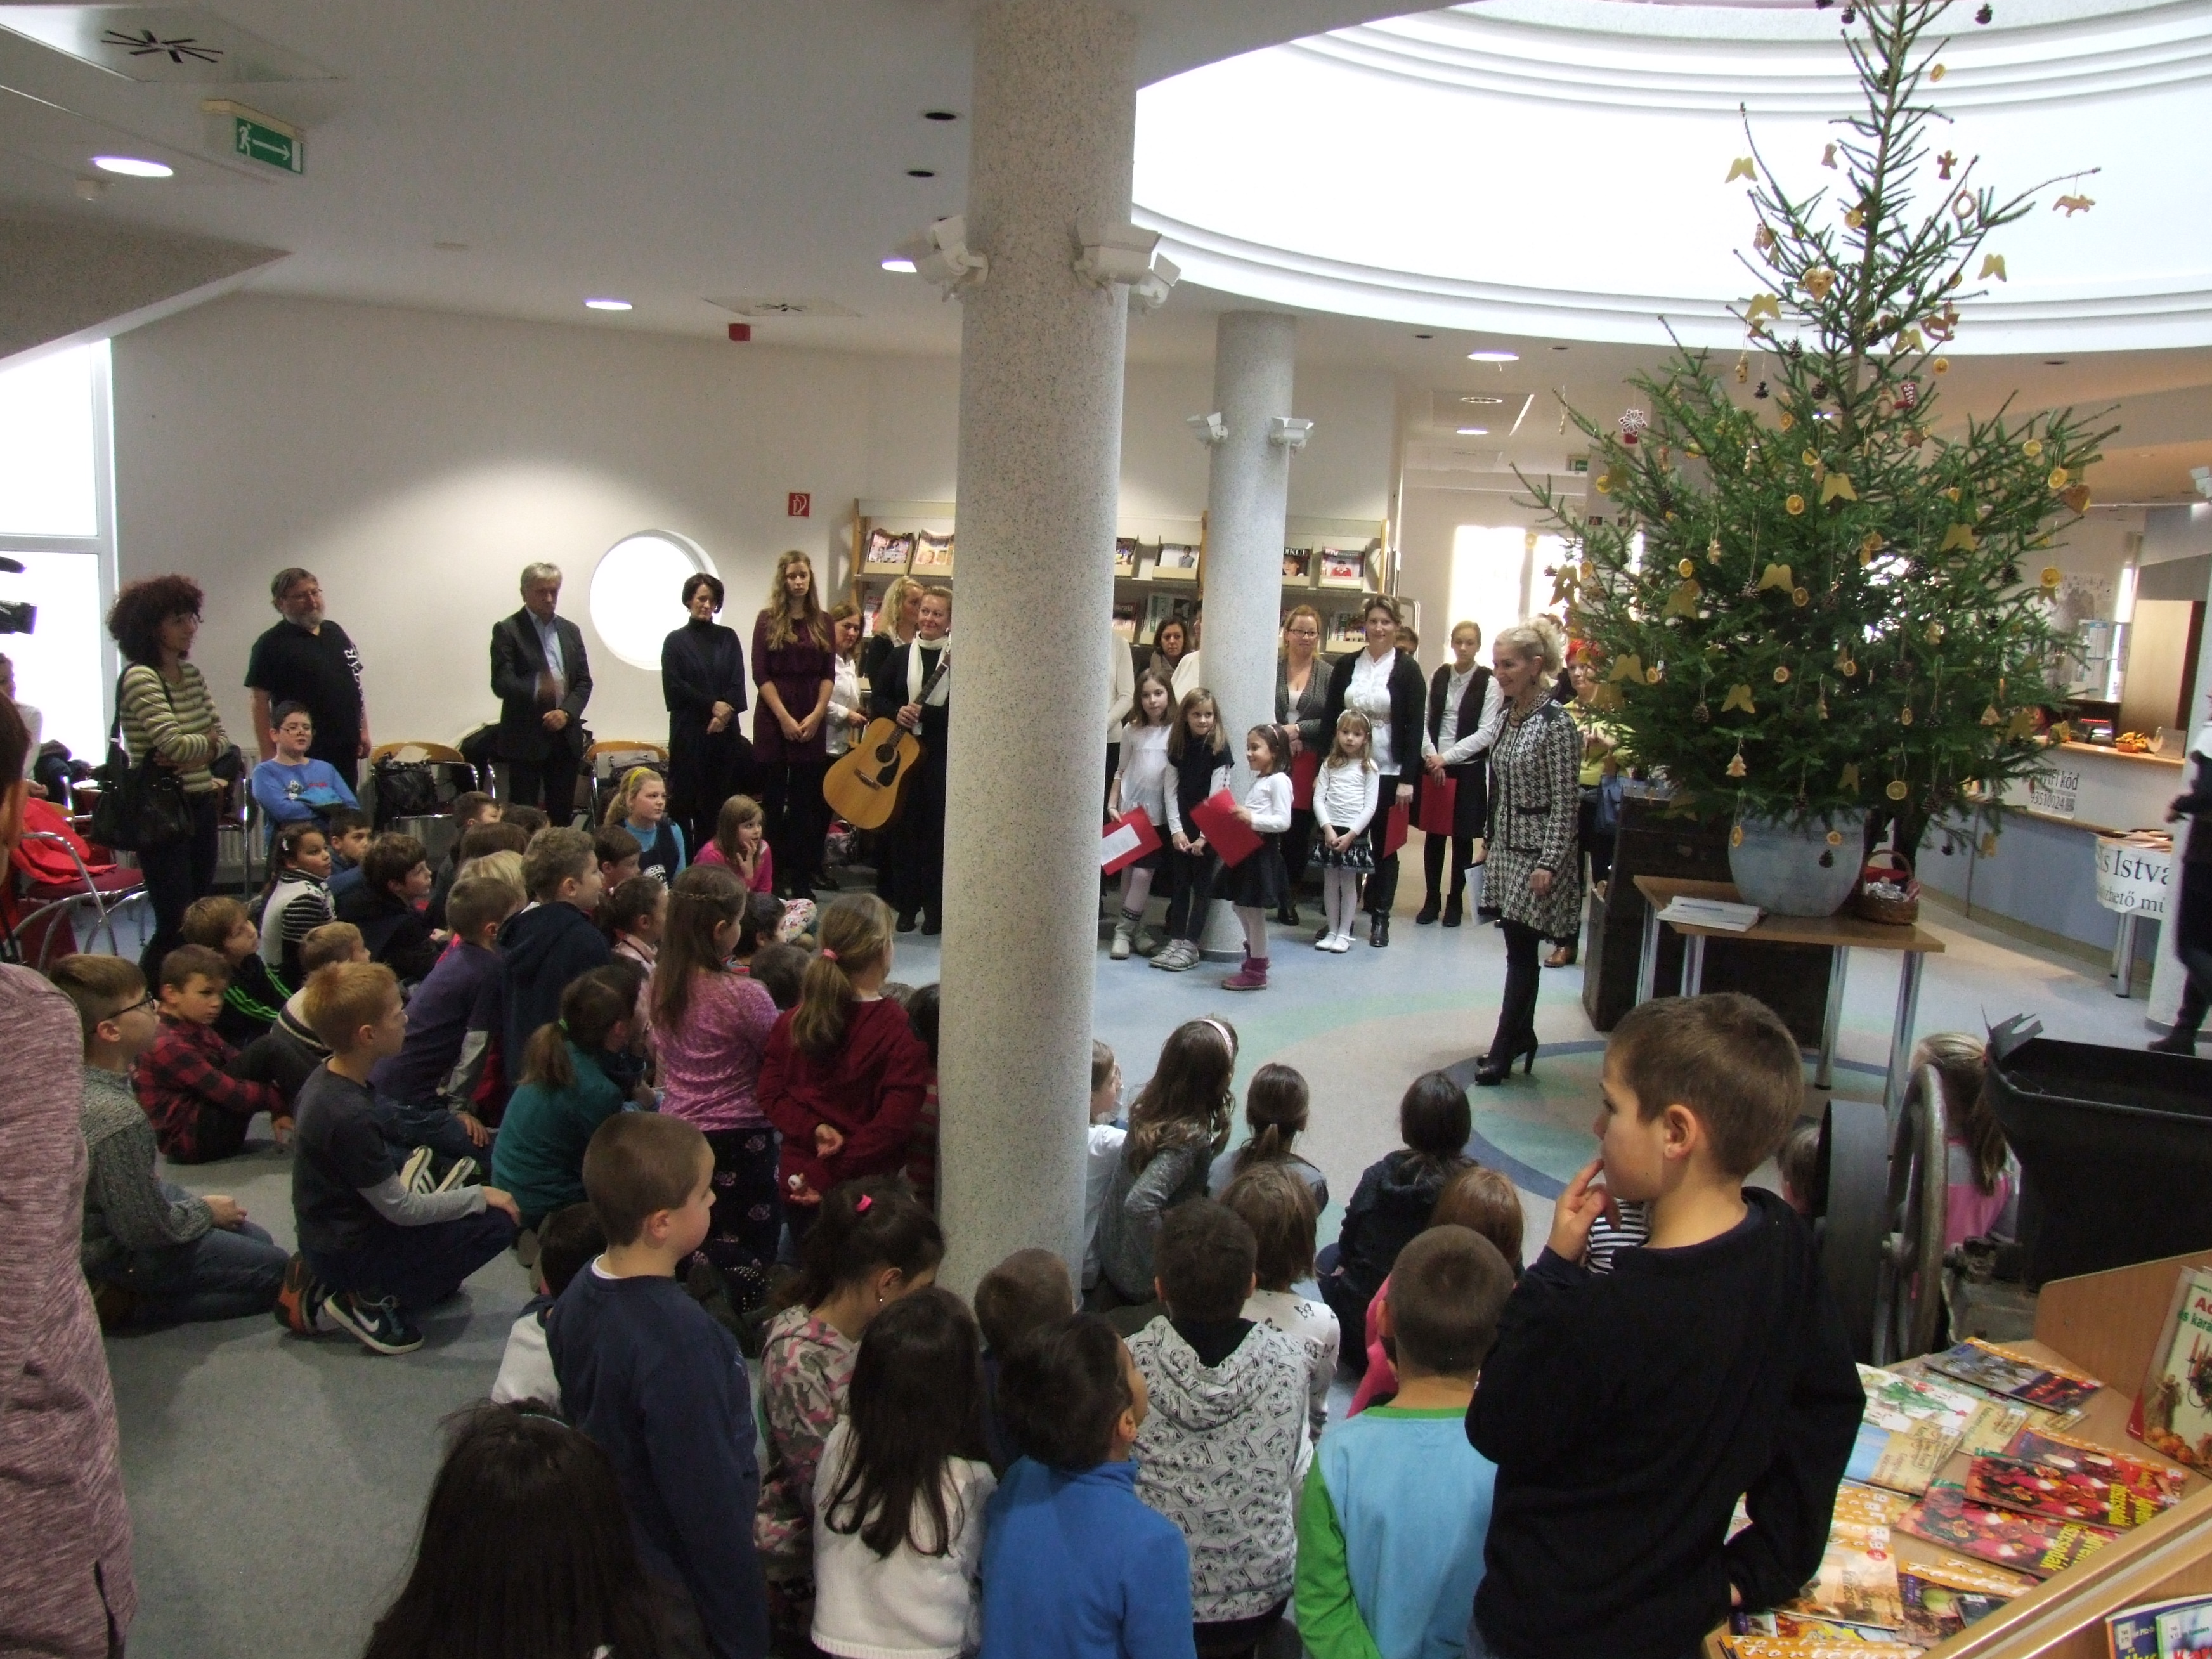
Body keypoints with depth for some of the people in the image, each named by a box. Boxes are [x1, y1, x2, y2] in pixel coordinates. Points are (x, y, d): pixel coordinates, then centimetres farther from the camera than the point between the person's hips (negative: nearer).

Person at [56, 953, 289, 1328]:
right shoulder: (116, 1115, -34)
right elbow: (148, 1229, -25)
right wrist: (206, 1211, -8)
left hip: (109, 1217, 9)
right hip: (122, 1252, -9)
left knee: (259, 1241, 17)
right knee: (274, 1270, -2)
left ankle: (123, 1294, 12)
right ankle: (128, 1302, -2)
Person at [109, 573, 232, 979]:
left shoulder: (191, 674, 11)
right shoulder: (139, 678, -13)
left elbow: (223, 740, 9)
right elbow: (174, 744, -22)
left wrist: (195, 754, -12)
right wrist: (208, 740, -2)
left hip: (200, 805, 8)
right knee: (177, 925, -6)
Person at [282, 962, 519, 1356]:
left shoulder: (325, 1078, -1)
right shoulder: (350, 1116, -30)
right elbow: (401, 1209, -21)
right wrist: (479, 1197, -10)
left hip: (329, 1235, 9)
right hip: (348, 1252, -9)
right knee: (496, 1222, -12)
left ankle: (325, 1284, 14)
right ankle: (377, 1305, -5)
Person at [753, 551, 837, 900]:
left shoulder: (823, 622, 9)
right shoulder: (767, 620, 1)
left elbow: (829, 674, 6)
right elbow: (760, 674, -4)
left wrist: (816, 715, -7)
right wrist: (785, 718, -11)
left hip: (813, 722, 2)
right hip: (773, 720, -2)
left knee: (806, 803, 3)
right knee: (773, 802, 2)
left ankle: (802, 880, 7)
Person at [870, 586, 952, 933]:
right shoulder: (900, 656, 9)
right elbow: (877, 697, 10)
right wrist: (897, 712, -9)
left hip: (942, 755, -3)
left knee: (937, 828, 2)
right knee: (905, 826, 7)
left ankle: (934, 908, 11)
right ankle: (907, 904, 16)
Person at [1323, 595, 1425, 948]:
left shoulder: (1407, 670, -3)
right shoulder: (1345, 666, 6)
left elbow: (1415, 727, -5)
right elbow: (1329, 719, 7)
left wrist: (1407, 779, -11)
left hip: (1389, 771, -2)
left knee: (1384, 844, 6)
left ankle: (1380, 917, 15)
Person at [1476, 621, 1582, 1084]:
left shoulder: (1557, 723, -16)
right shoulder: (1509, 716, 8)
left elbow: (1566, 802, -16)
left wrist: (1548, 864, -19)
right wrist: (1494, 842, 16)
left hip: (1537, 852, -7)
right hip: (1509, 847, 7)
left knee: (1521, 952, -3)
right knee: (1517, 948, 13)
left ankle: (1504, 1050, 3)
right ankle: (1521, 1036, 25)